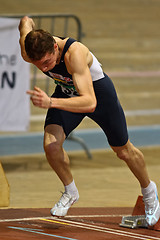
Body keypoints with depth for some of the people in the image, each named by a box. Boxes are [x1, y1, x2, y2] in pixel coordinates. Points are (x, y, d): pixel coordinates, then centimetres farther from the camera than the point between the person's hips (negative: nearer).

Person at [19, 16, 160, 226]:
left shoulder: (75, 53, -45)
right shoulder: (29, 52, -29)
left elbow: (90, 103, -52)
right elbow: (26, 21, -5)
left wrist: (51, 102, -64)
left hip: (98, 92, -4)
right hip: (67, 91, 4)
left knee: (124, 151, 14)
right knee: (51, 145, -19)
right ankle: (70, 192, 8)